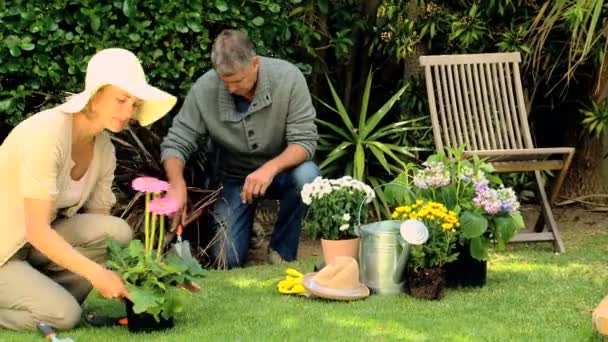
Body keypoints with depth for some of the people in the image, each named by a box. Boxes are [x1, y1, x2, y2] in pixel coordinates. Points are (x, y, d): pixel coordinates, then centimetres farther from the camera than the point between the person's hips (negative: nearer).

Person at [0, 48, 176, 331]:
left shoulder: (104, 149, -2)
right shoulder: (47, 134, -27)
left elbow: (99, 226, 0)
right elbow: (37, 231, -29)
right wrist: (97, 273, -33)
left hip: (36, 244, 7)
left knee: (117, 233, -17)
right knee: (64, 316, -26)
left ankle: (47, 298, -1)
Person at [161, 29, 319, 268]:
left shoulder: (288, 78, -22)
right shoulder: (204, 89, -19)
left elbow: (304, 141, -22)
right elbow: (175, 144, -14)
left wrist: (271, 168, -41)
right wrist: (177, 184, -34)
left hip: (280, 170, 0)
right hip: (234, 178, 0)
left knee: (307, 176, -35)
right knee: (227, 259, -15)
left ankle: (282, 252, -11)